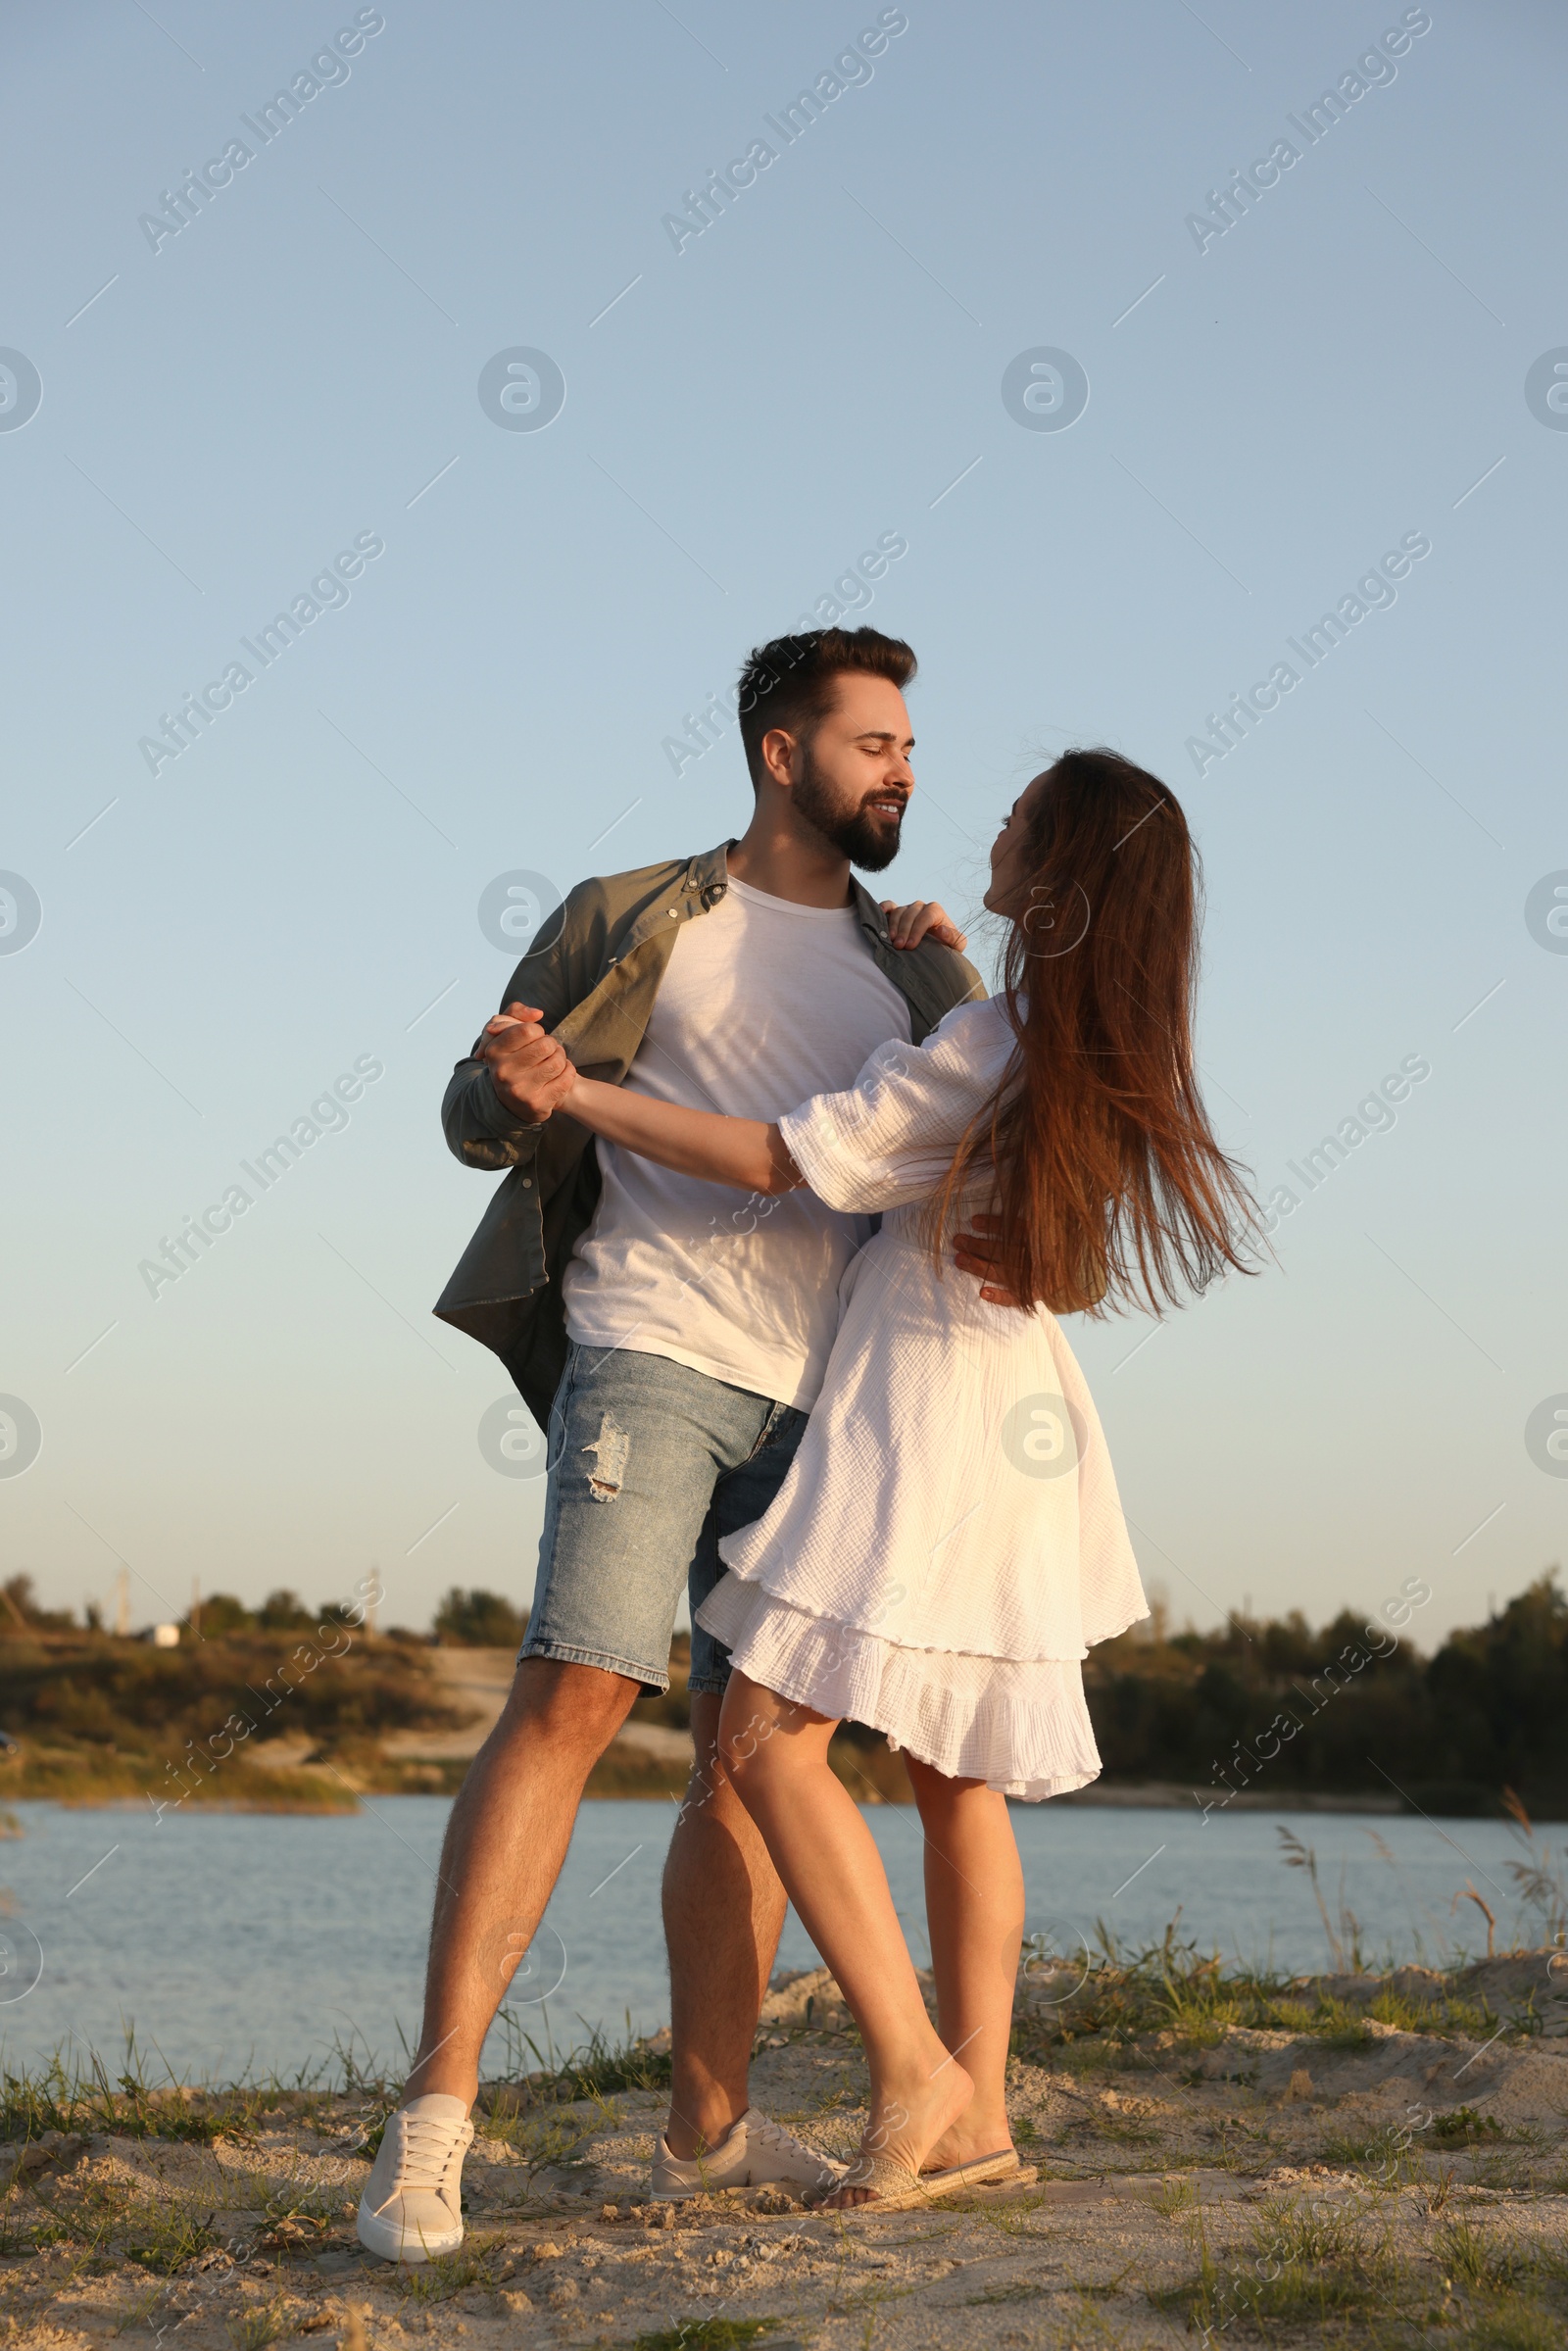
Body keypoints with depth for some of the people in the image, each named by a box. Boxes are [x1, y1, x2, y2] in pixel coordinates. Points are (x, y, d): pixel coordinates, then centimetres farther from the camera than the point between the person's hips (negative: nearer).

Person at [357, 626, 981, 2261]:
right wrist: (523, 1094, -18)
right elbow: (475, 1117, 5)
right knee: (572, 1697, -18)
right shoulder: (635, 919, 6)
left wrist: (957, 988, -3)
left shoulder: (895, 964, 19)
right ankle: (432, 2120, -20)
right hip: (650, 1358, -5)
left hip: (815, 1393, 6)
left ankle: (709, 2125, 13)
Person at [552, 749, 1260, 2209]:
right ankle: (975, 2115, 12)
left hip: (918, 1420, -9)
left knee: (770, 1740, -9)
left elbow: (779, 1162, -19)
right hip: (1018, 1428, 9)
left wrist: (576, 1097, -16)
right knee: (954, 1771, 11)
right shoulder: (1113, 1061, 6)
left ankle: (910, 2063, -13)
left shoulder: (979, 1052, -19)